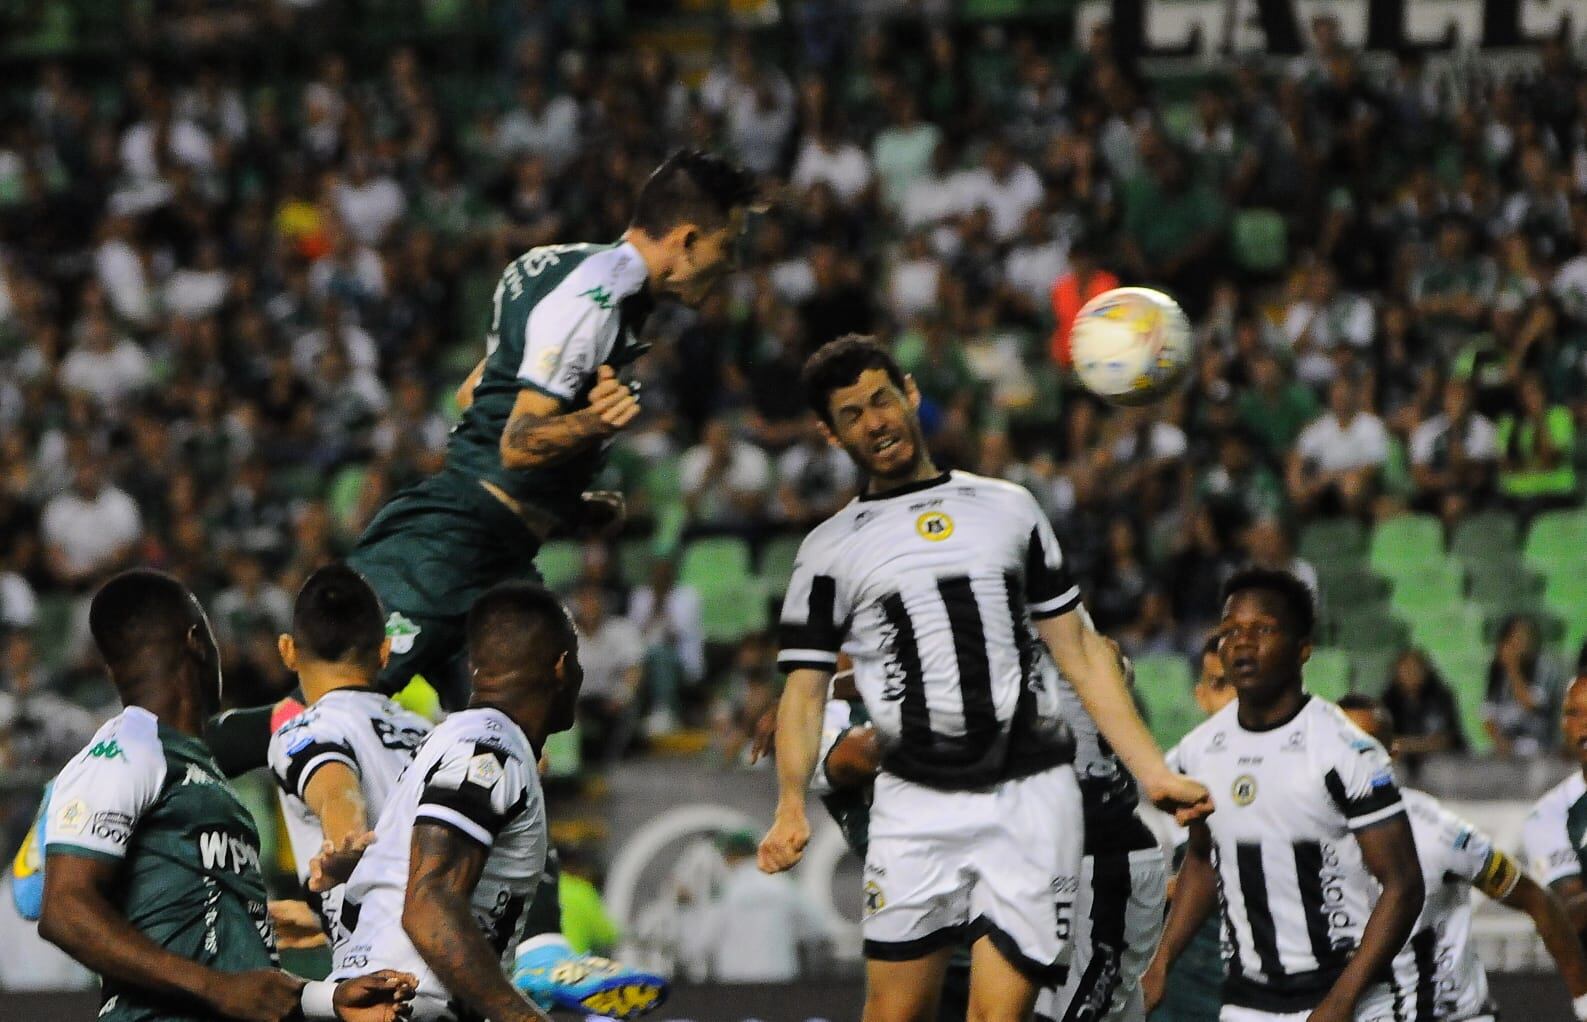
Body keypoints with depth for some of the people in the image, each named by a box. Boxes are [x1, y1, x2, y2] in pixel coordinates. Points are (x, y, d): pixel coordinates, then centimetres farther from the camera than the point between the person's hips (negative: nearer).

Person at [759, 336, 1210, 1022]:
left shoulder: (1008, 508, 13)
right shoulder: (832, 549, 9)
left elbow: (1079, 649, 14)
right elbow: (804, 689, 5)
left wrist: (1154, 774, 6)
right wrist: (791, 807, -13)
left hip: (1033, 798, 0)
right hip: (917, 803, 0)